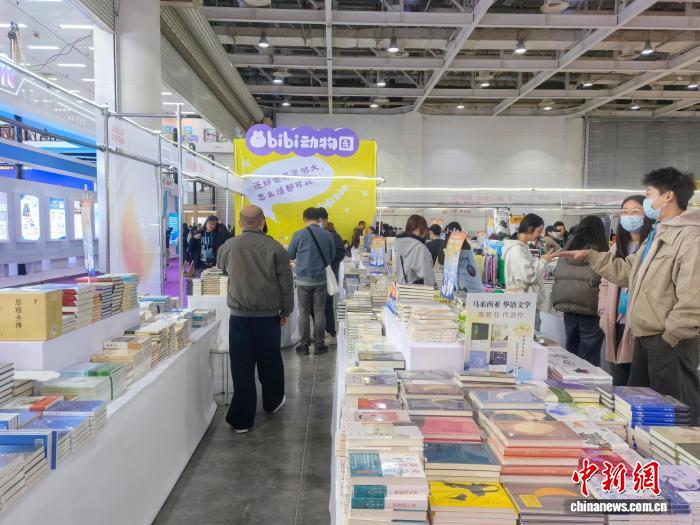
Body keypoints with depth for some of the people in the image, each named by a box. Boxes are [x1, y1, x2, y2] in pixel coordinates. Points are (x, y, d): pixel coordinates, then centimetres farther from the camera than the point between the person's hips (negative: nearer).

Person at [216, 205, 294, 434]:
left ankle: (242, 419, 11)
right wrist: (286, 311, 8)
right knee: (270, 362, 18)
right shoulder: (275, 248, -8)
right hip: (269, 316, 0)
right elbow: (286, 284, -4)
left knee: (242, 367, 5)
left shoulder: (228, 247, -4)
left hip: (239, 316, 0)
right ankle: (272, 402, 38)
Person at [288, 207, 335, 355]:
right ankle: (319, 344, 14)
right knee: (319, 312, 9)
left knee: (304, 313, 8)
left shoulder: (298, 235, -9)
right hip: (320, 279, 1)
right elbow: (332, 257, 8)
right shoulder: (328, 235, -3)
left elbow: (290, 255, 3)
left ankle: (304, 345, 14)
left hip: (303, 280, -1)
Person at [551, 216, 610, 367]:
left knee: (571, 354, 16)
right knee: (589, 360, 0)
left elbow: (557, 278, 14)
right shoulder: (601, 252, -8)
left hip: (568, 310, 5)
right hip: (591, 311, -5)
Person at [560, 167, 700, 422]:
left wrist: (670, 338, -18)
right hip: (645, 337, 10)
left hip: (670, 342, -10)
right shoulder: (658, 234, 17)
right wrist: (590, 256, 19)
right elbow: (627, 270, 23)